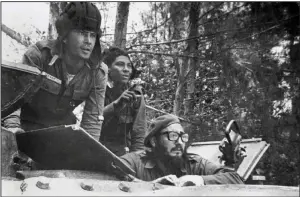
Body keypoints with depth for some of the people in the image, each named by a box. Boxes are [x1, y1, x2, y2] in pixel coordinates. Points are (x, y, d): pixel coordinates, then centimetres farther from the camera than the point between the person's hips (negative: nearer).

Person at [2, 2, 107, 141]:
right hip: (27, 128, -3)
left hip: (63, 129, 3)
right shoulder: (38, 55, -24)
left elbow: (93, 117, -12)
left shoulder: (98, 72, -15)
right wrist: (12, 125, -40)